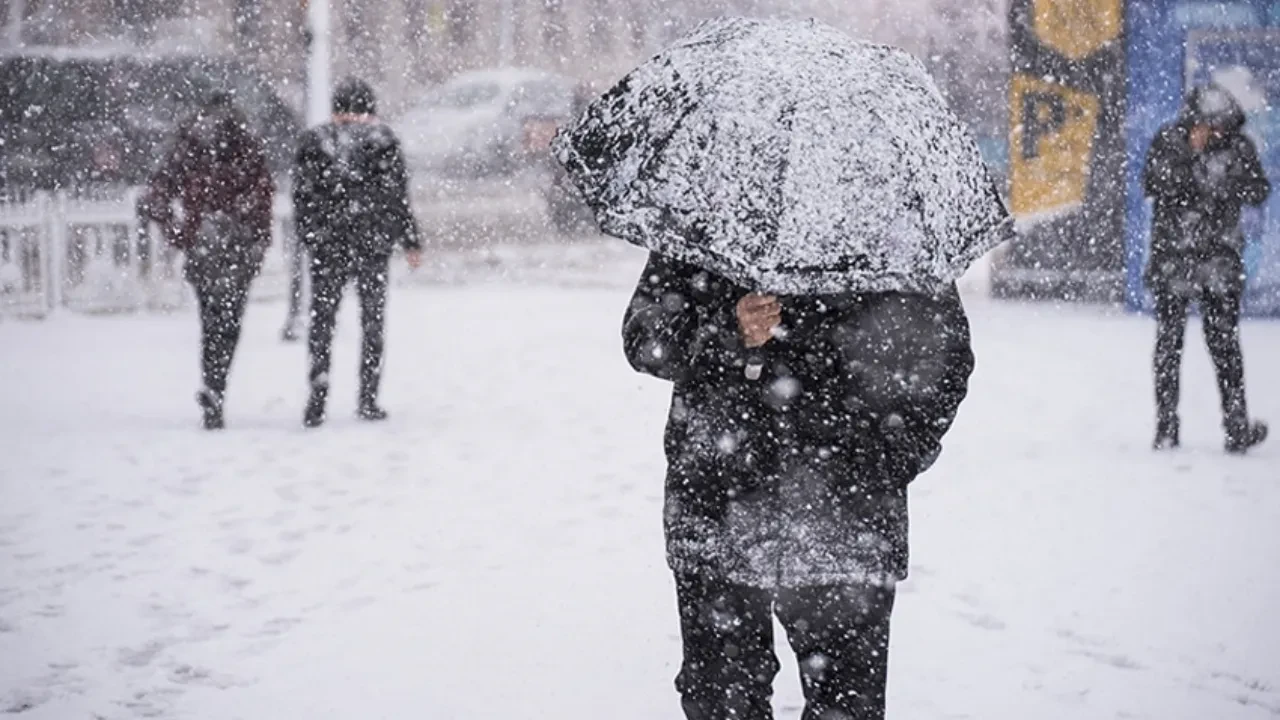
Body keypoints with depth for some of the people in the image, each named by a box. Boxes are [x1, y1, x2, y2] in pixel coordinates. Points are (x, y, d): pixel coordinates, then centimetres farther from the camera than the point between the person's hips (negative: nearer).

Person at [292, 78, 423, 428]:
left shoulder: (314, 142, 3)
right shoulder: (382, 141, -1)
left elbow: (302, 197, 3)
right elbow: (398, 197, -1)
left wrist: (309, 237, 13)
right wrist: (412, 241, 5)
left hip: (327, 245, 1)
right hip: (374, 243, -1)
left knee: (322, 322, 6)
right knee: (373, 322, 10)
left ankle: (317, 401, -5)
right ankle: (368, 399, 8)